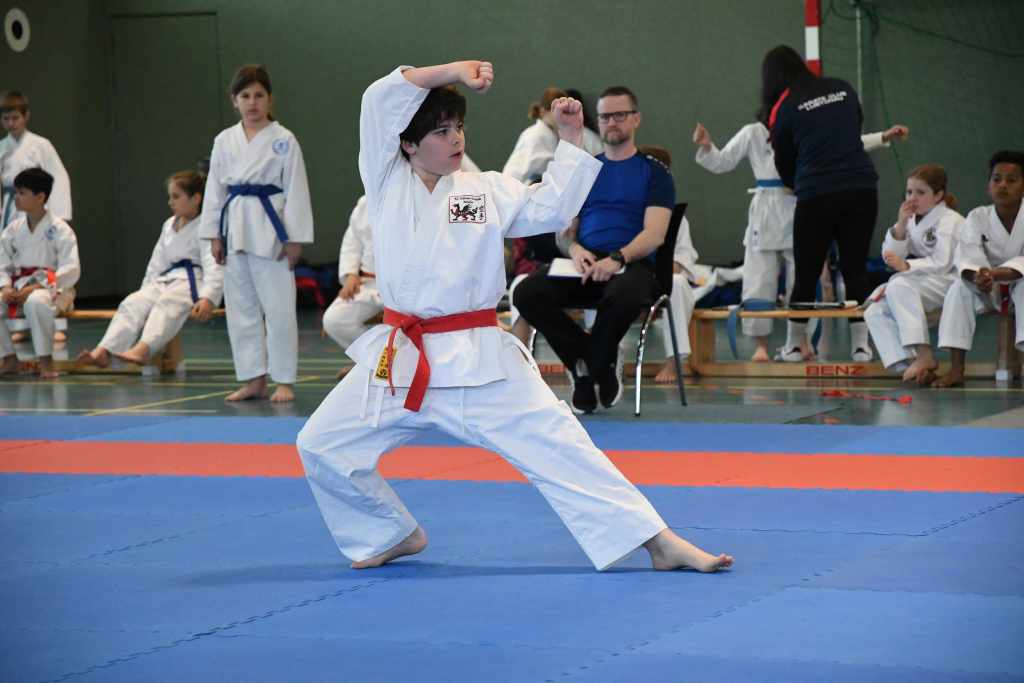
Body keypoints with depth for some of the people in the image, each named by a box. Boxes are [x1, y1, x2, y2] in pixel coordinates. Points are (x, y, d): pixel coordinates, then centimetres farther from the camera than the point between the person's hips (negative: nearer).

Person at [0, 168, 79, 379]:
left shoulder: (59, 230, -7)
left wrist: (37, 287, -21)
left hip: (50, 288, -5)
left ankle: (45, 361, -24)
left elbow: (71, 270, -12)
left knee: (35, 302, -40)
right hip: (19, 288, 5)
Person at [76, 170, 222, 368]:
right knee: (132, 304, -18)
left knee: (166, 304, -37)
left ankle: (142, 349, -62)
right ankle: (102, 352, -36)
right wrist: (146, 291, 13)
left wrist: (207, 299, -31)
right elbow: (157, 264, 22)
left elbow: (213, 266, -17)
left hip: (192, 281, -7)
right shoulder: (169, 225, 19)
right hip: (166, 280, 7)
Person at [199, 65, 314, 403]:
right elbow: (215, 189, 10)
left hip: (270, 229, -5)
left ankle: (284, 381, 3)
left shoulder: (283, 140, -2)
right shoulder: (225, 141, 8)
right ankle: (254, 380, 15)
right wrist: (214, 234, 5)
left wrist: (294, 239, -8)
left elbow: (296, 190, -4)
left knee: (278, 307, -5)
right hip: (236, 228, 5)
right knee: (241, 308, 8)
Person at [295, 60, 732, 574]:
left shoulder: (487, 189, 6)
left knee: (556, 444, -7)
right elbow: (380, 102, -6)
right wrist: (453, 71, -11)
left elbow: (551, 208, 2)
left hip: (478, 358, -1)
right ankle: (394, 535, 22)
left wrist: (570, 140, -4)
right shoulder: (387, 182, 4)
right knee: (322, 447, -1)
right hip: (401, 358, 1)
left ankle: (660, 542, -6)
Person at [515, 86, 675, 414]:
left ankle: (591, 367, -11)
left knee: (624, 295, -41)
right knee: (527, 294, -25)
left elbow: (654, 234, -5)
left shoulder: (654, 172, 7)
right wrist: (575, 248, -9)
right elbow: (565, 227, 16)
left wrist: (617, 258, -23)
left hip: (632, 264, -4)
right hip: (583, 264, 4)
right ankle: (594, 363, -10)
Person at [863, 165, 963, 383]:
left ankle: (925, 356, -34)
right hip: (921, 285, 8)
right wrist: (901, 225, -7)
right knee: (874, 312, -8)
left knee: (900, 286, -33)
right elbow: (891, 256, 6)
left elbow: (942, 263, -22)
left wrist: (907, 266, -32)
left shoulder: (950, 221, -10)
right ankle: (907, 366, -20)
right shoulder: (912, 221, 14)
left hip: (949, 282, -8)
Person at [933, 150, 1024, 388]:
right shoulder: (977, 217, -9)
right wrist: (978, 277, -48)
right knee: (960, 287, -27)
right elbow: (968, 257, -23)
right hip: (989, 291, 2)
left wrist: (994, 274, -47)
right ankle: (956, 368, -30)